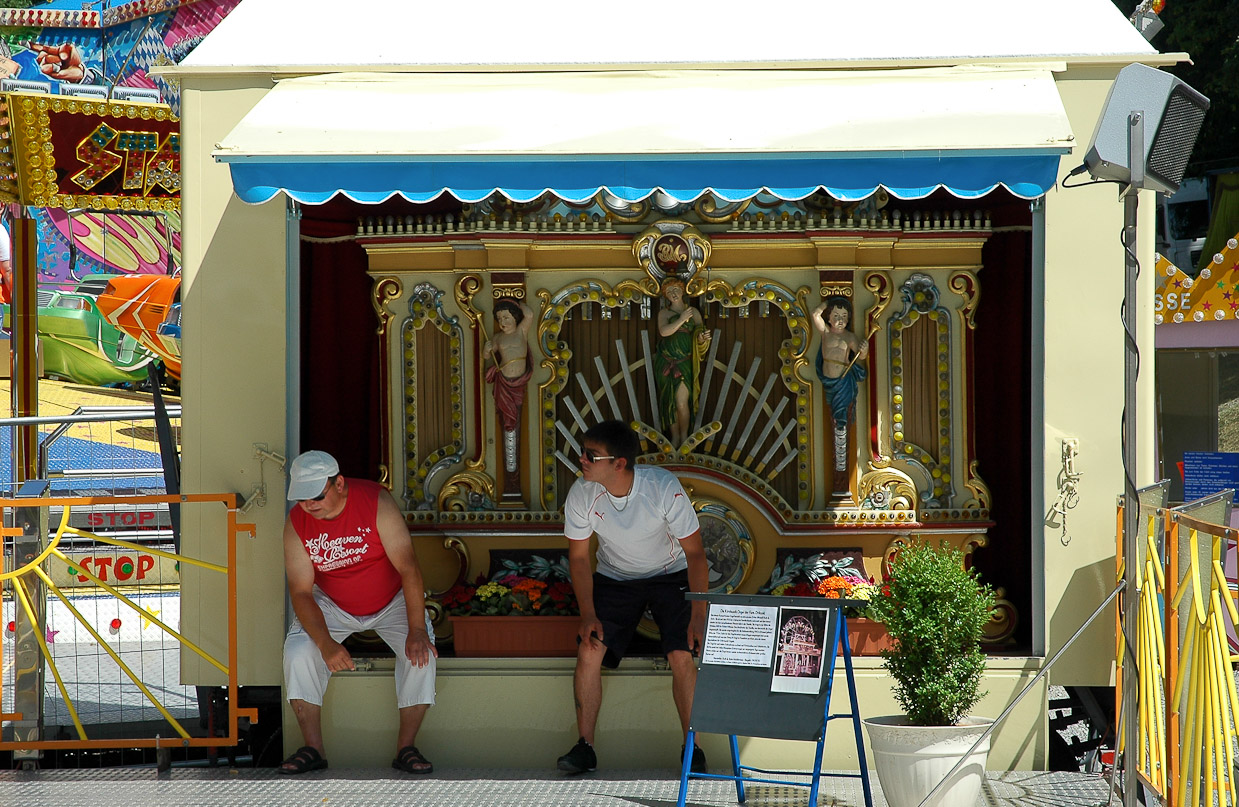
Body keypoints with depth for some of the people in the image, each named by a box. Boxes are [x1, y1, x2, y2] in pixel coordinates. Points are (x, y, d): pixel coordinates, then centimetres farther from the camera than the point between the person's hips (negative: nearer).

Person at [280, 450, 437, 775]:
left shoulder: (376, 502, -25)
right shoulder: (297, 523, -17)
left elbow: (408, 568, -26)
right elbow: (301, 592, -17)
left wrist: (416, 630, -35)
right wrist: (326, 644, -34)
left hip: (391, 601, -1)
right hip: (331, 605, 2)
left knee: (421, 653, -26)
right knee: (297, 651, -23)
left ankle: (406, 747, -16)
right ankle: (313, 749, -14)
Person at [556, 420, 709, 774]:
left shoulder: (664, 487, -28)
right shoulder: (581, 495, -20)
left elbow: (694, 552, -19)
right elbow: (578, 557, -6)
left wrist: (698, 613, -24)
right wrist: (588, 614, -16)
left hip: (669, 575, -2)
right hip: (614, 578, 2)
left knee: (682, 655, -19)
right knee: (589, 651, -16)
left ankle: (693, 748, -4)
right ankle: (584, 747, -4)